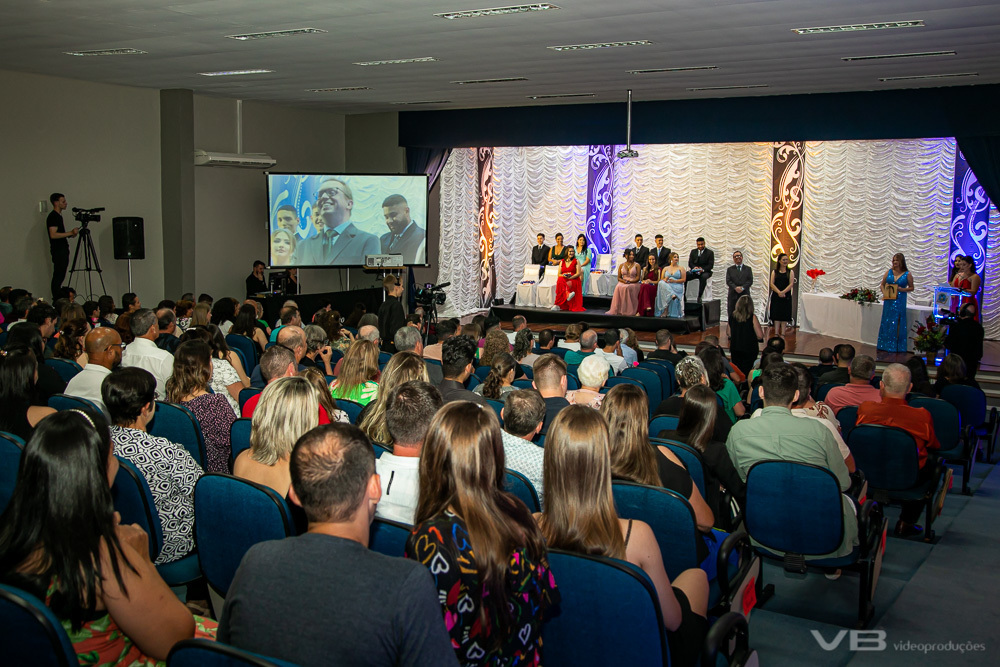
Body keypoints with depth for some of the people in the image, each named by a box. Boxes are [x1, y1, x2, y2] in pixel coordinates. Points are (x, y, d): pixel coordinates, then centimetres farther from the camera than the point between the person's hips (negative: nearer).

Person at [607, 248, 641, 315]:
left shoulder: (637, 265, 7)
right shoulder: (621, 265, 14)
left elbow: (638, 278, 0)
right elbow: (619, 278, 12)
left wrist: (630, 281, -16)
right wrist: (623, 281, -10)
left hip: (634, 283, -2)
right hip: (623, 283, 2)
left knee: (626, 288, -36)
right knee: (618, 287, -33)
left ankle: (628, 310, -34)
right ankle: (617, 310, -34)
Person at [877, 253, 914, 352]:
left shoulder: (907, 274, -1)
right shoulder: (889, 272, 7)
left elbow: (911, 287, 4)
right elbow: (882, 284, 13)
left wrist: (902, 289, -14)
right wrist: (884, 293, -5)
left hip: (900, 301, -3)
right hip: (888, 300, 3)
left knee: (897, 323, -1)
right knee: (886, 321, 5)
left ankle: (896, 346, 6)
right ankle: (885, 344, 13)